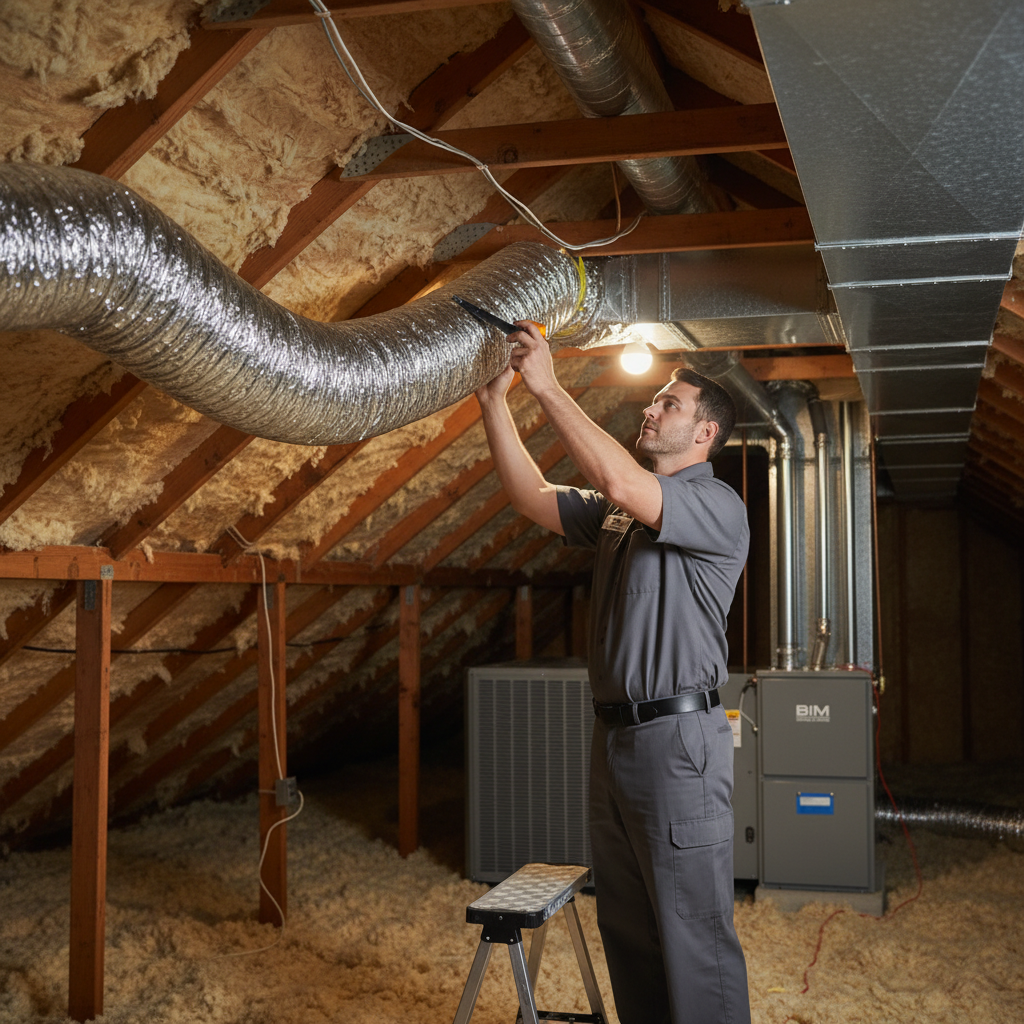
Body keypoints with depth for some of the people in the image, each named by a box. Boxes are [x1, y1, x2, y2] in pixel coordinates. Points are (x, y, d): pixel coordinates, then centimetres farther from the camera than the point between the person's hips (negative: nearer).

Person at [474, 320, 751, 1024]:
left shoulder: (717, 505, -9)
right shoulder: (617, 511, 17)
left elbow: (620, 482, -25)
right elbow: (533, 498, 12)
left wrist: (547, 386, -21)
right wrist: (494, 400, 5)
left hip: (678, 736, -8)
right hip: (616, 735, 9)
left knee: (695, 933, -4)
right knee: (626, 928, 16)